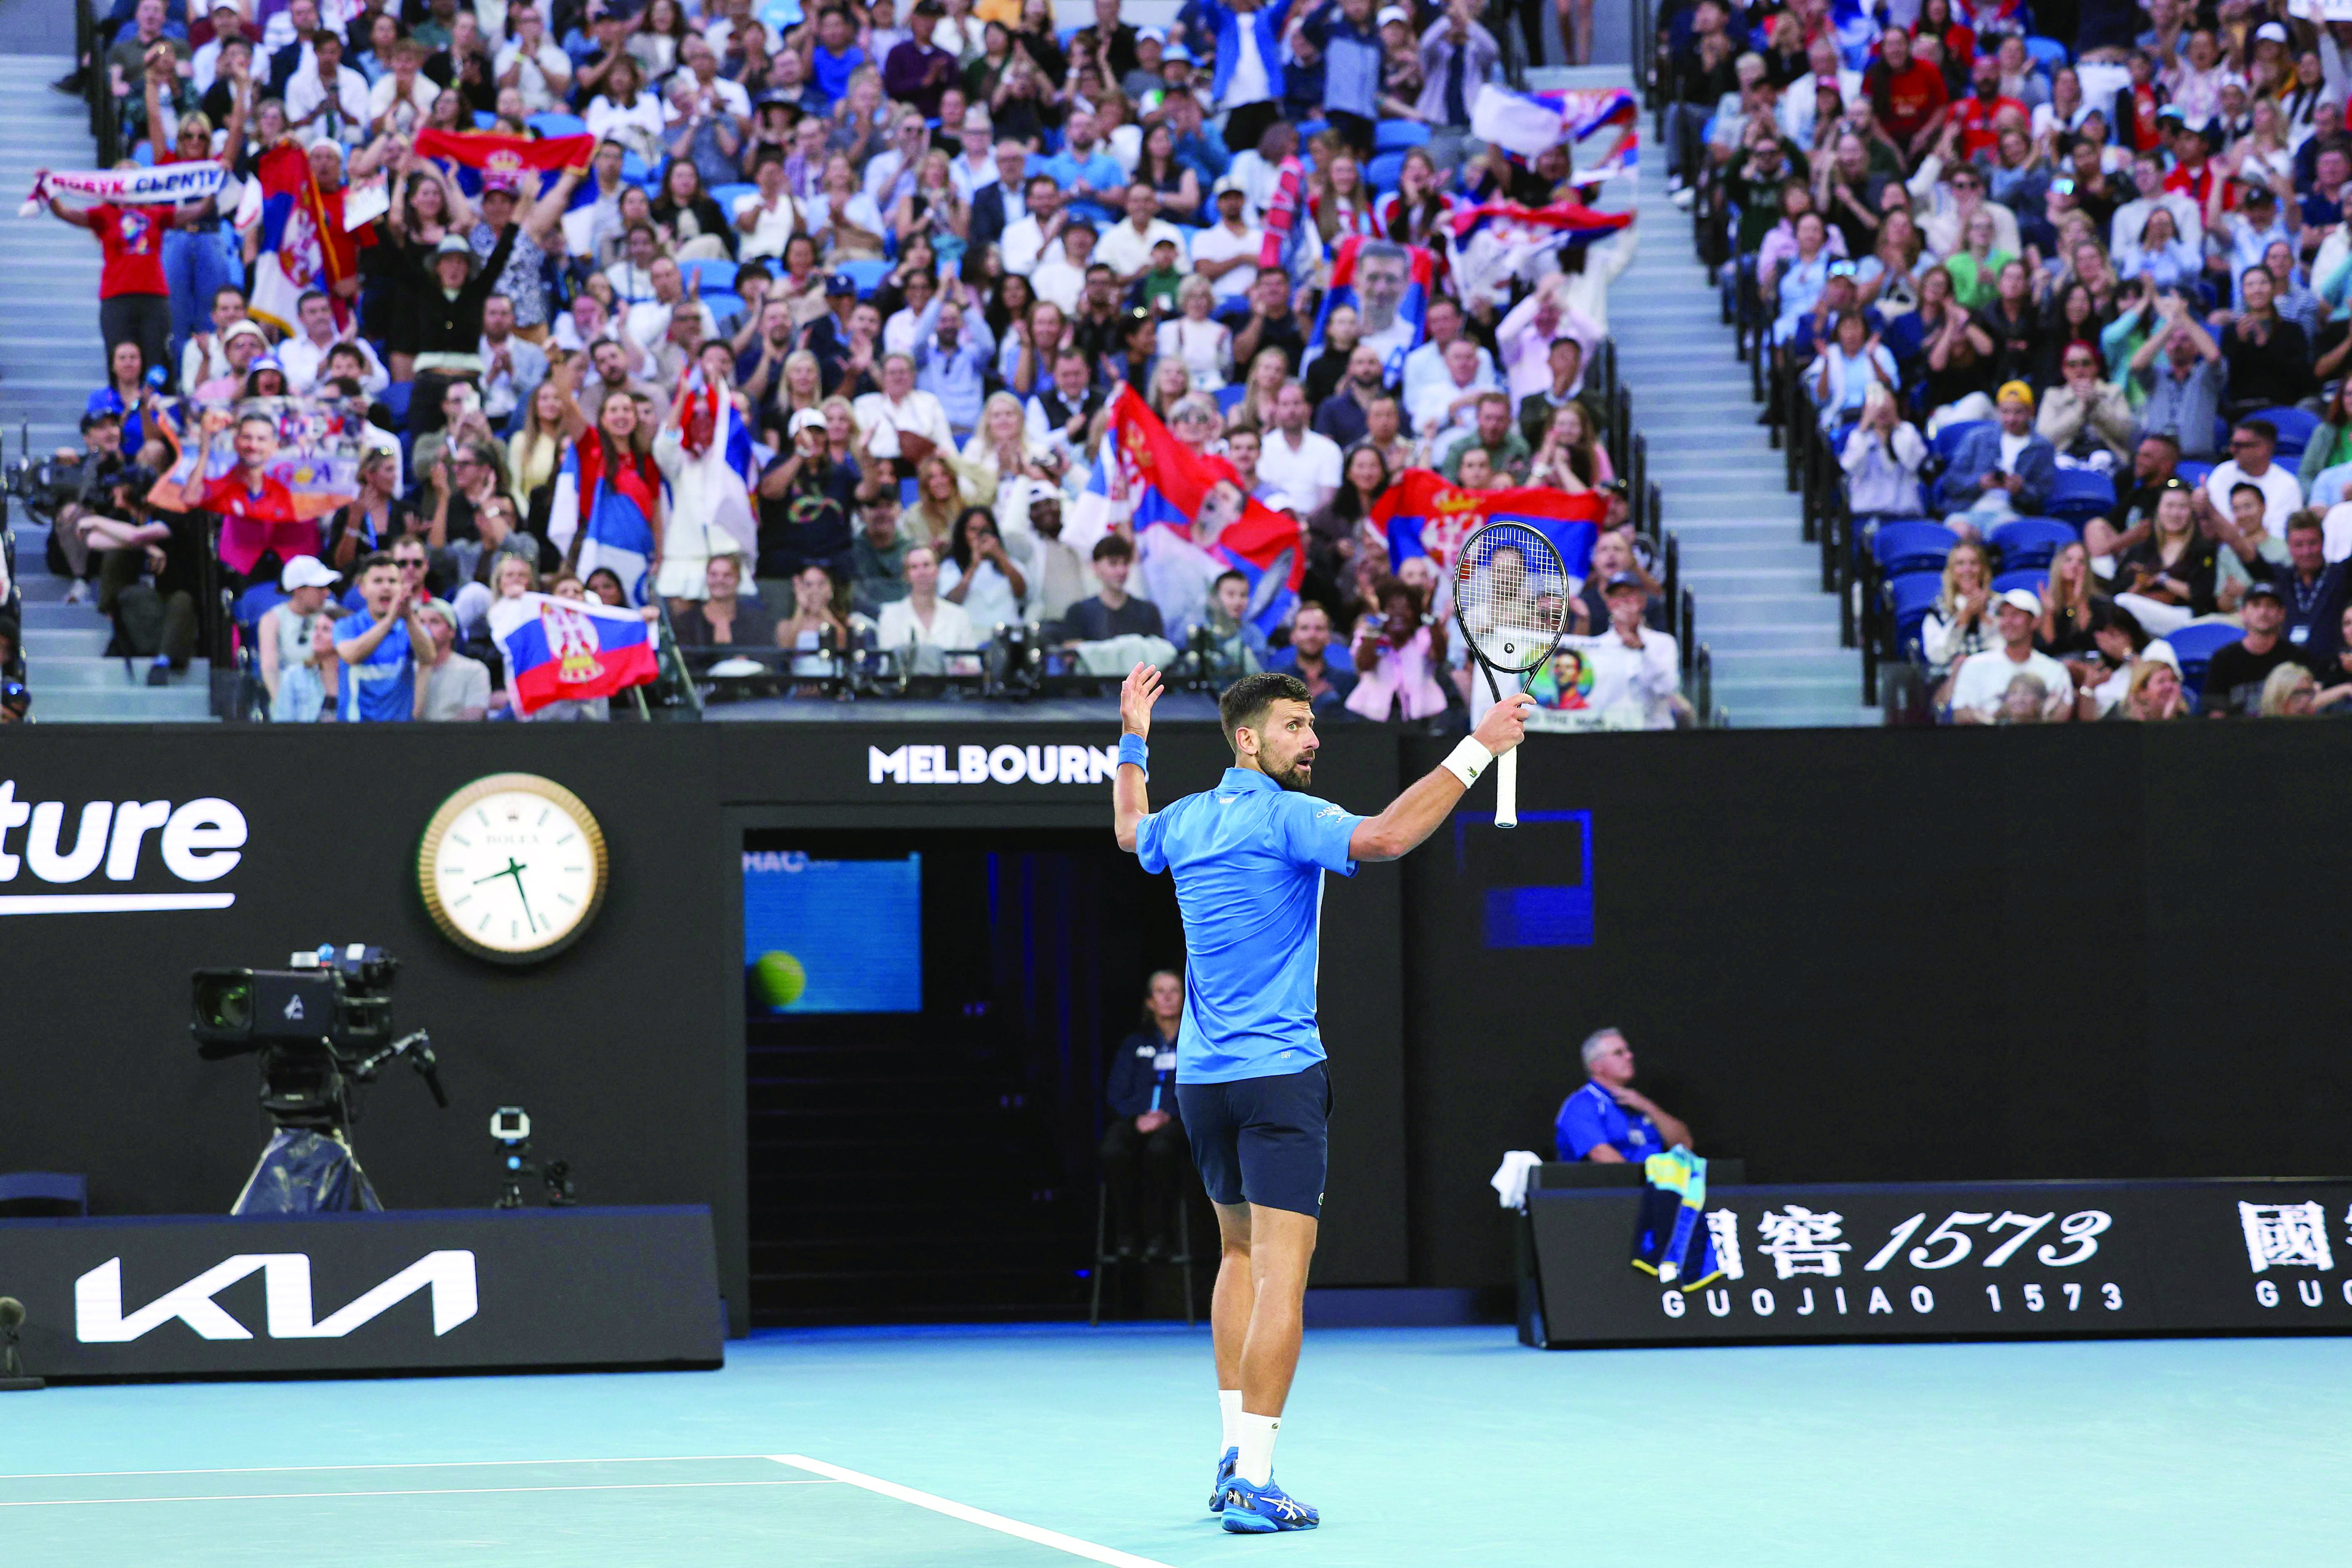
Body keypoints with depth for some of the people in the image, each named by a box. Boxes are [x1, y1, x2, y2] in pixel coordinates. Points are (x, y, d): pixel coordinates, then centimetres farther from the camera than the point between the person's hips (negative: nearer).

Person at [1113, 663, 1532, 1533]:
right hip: (1278, 1072, -8)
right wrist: (1476, 749, -29)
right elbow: (1384, 837, -31)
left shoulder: (1184, 822, 10)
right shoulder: (1285, 817, -13)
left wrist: (1133, 744, 47)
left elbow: (1130, 831, 34)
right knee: (1281, 1272, -10)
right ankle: (1254, 1484, -17)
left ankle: (1234, 1454, 21)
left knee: (1242, 1251, 22)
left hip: (1201, 1076, 8)